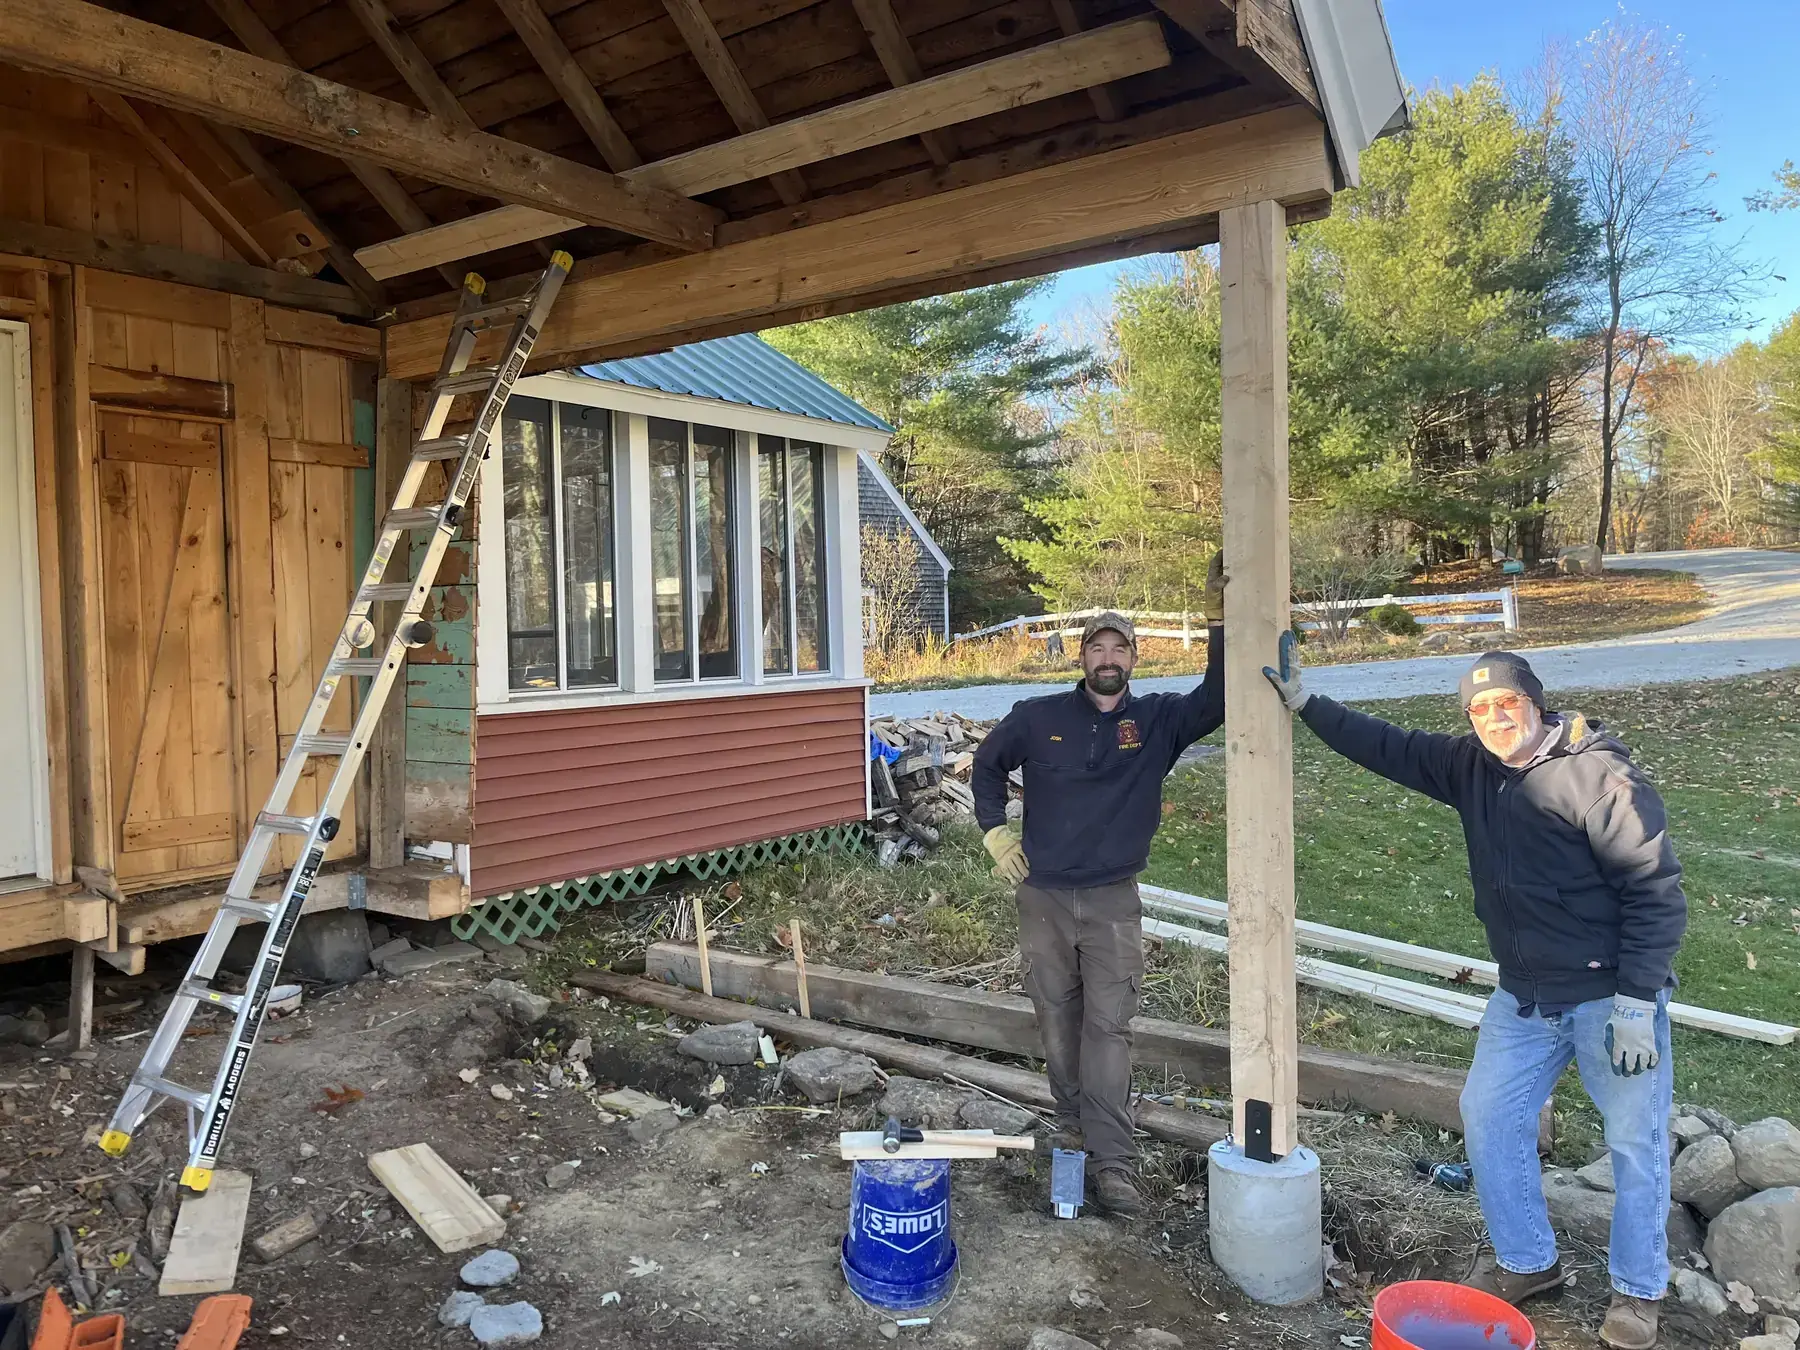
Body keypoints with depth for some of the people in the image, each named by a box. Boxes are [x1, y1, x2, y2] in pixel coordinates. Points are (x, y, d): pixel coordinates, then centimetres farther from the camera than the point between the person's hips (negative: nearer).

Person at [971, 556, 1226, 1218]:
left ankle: (1113, 1164, 0)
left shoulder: (1158, 720, -1)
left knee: (1109, 1027, -4)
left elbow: (1215, 701, -18)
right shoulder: (1037, 718, 0)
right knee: (1058, 1021, 11)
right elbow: (986, 766, 15)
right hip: (1042, 896, 1)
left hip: (1114, 901, -1)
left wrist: (1219, 622, -29)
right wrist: (995, 831, 6)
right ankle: (1074, 1128, 30)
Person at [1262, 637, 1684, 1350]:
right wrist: (1305, 702, 6)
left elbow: (1656, 890, -18)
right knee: (1487, 1119, 8)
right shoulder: (1471, 766, -1)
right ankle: (1526, 1261, 27)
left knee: (1635, 1144, 6)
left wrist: (1637, 1001, -19)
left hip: (1612, 998, -6)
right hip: (1524, 998, 6)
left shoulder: (1602, 775, -19)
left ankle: (1638, 1291, 27)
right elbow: (1388, 748, 10)